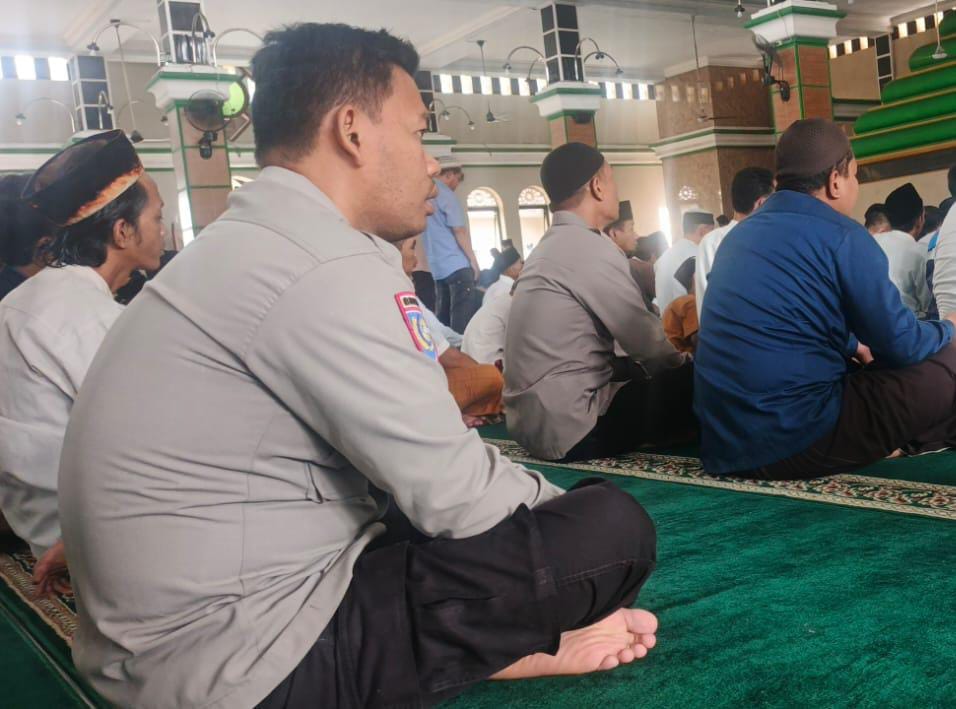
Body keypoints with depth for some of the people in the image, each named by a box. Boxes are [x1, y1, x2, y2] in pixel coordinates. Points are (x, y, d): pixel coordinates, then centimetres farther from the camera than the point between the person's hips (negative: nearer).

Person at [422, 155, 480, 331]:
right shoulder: (446, 195, -10)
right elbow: (459, 230, -12)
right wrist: (473, 260, -5)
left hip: (437, 267, 9)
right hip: (456, 265, -8)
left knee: (443, 317, 9)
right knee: (462, 317, -9)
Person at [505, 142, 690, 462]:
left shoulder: (550, 246, 13)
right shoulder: (590, 247, -15)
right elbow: (644, 340, -9)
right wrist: (682, 366, 10)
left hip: (535, 420, 10)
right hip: (572, 429, -10)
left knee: (650, 373, 24)